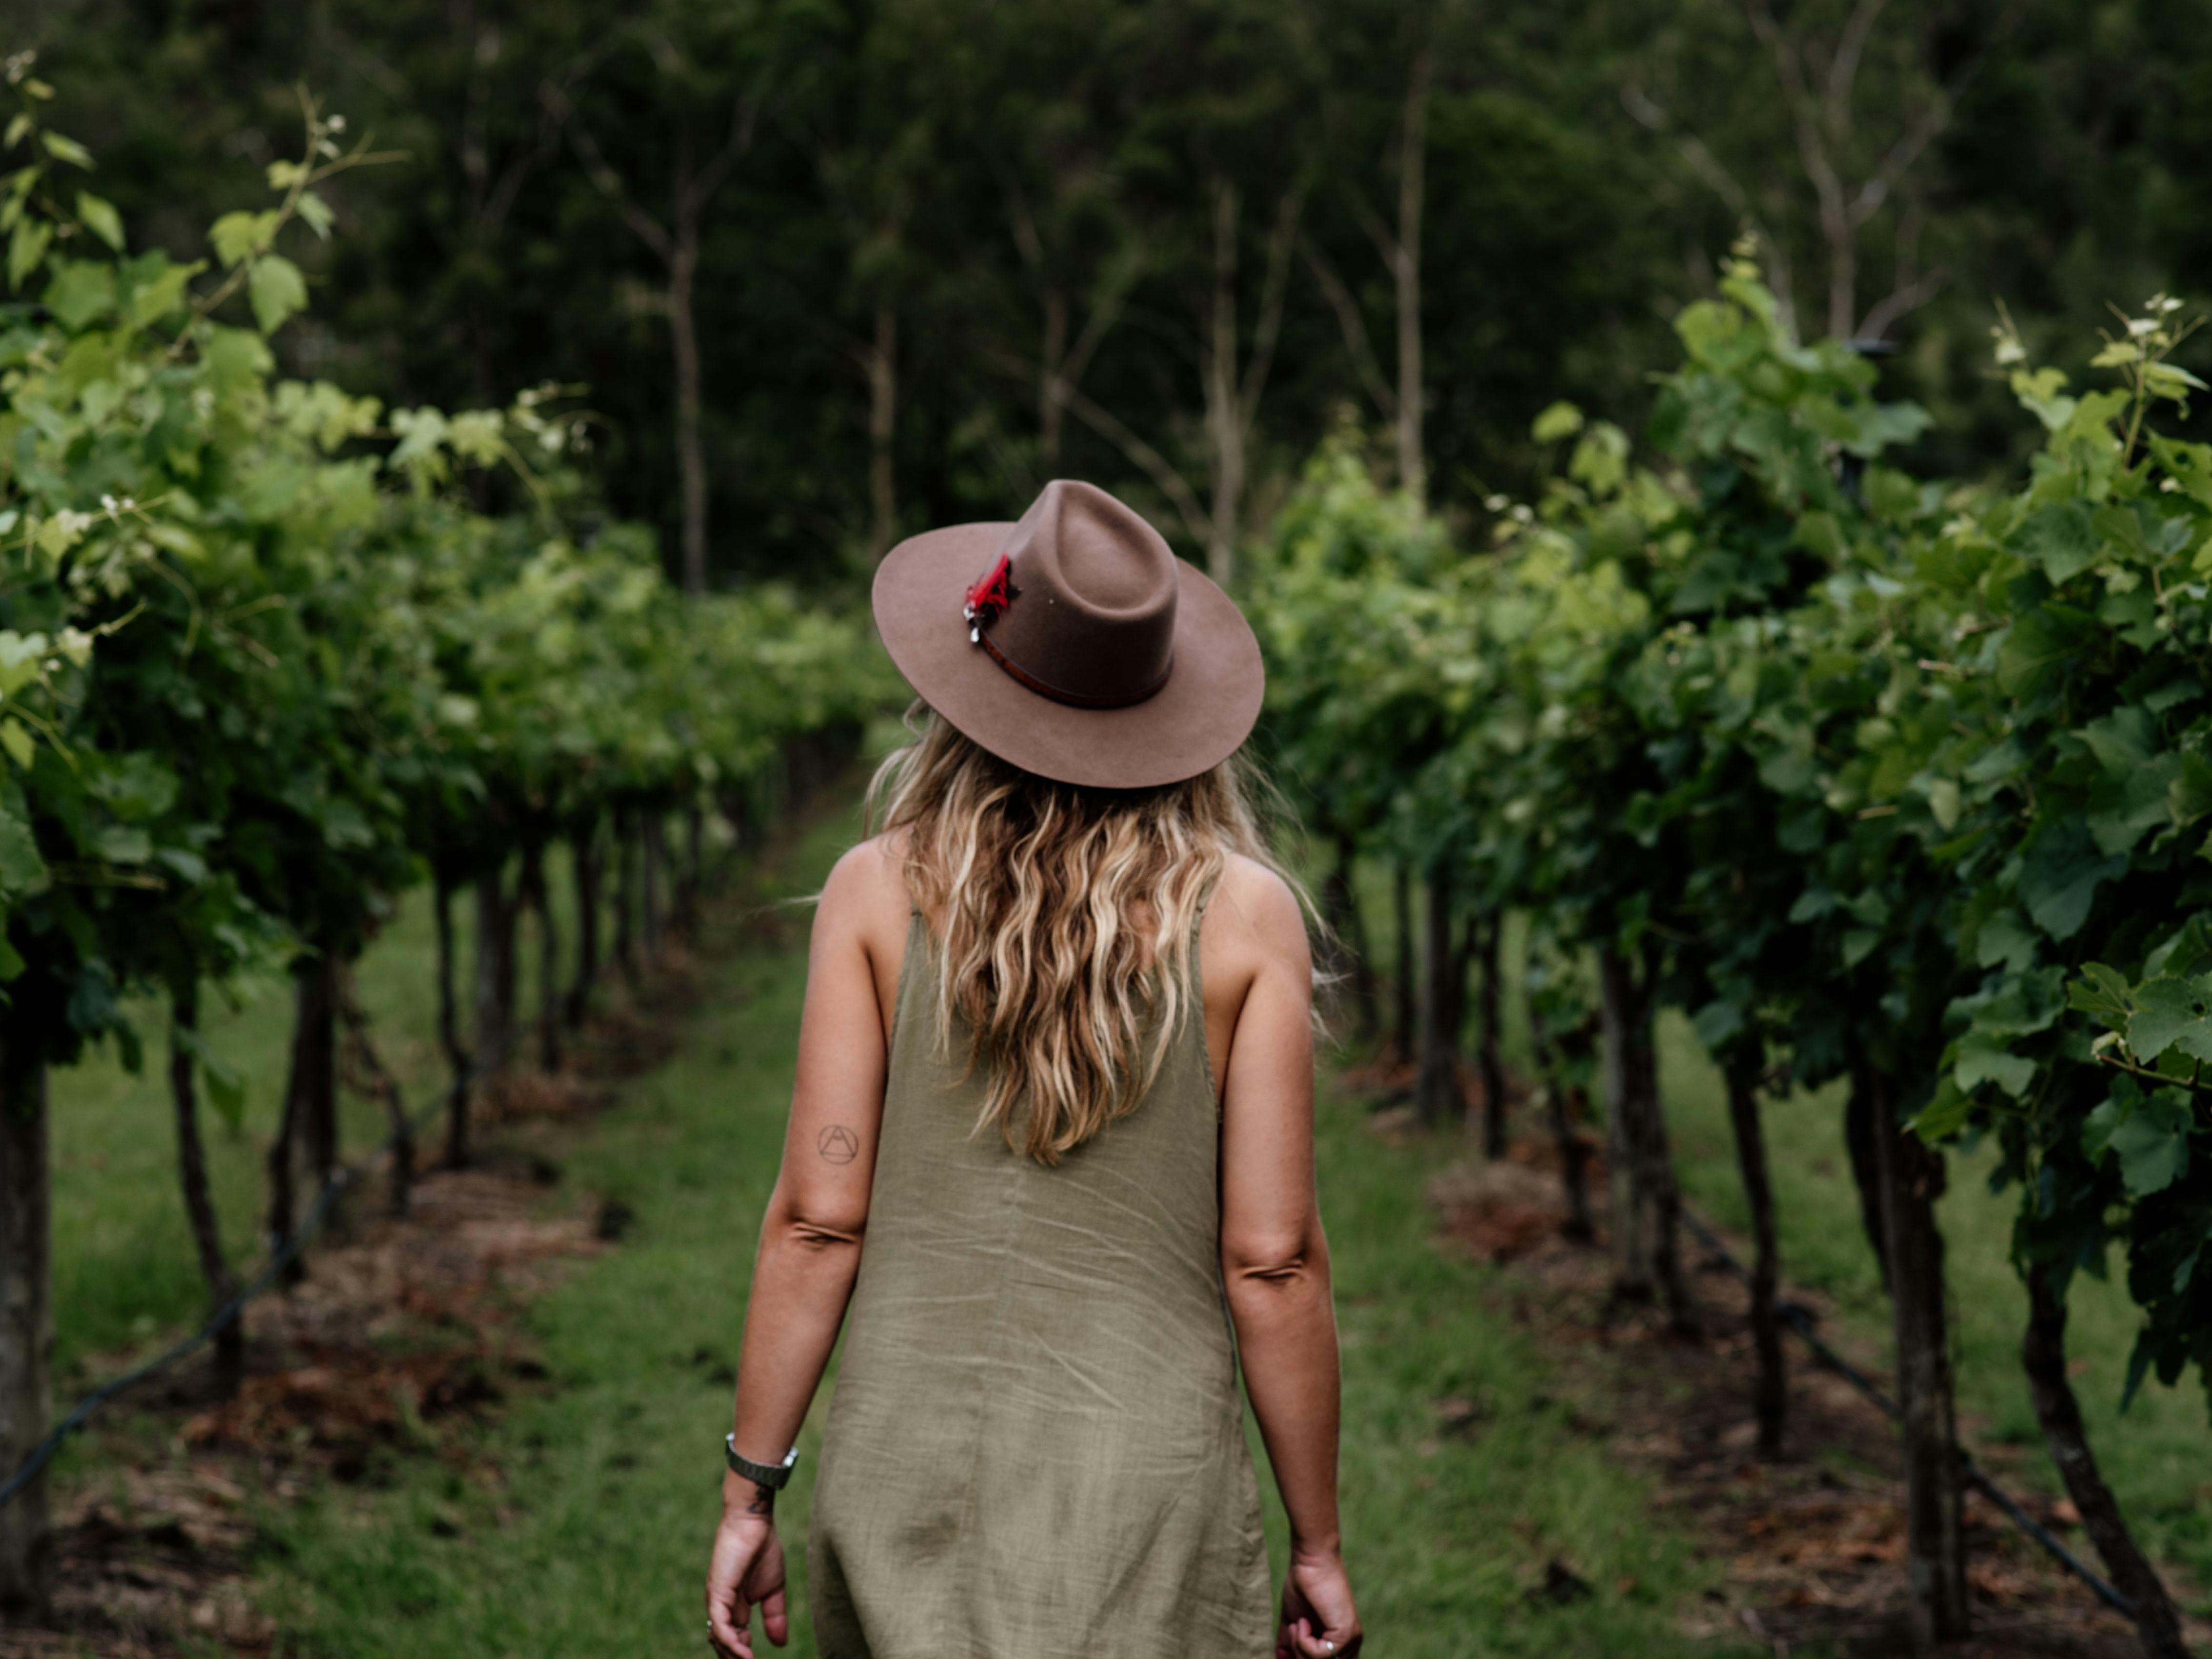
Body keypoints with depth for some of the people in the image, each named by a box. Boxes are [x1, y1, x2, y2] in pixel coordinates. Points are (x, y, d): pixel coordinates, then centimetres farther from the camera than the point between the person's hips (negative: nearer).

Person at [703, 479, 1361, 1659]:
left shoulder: (879, 891, 0)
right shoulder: (1244, 914, -3)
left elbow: (816, 1219, -3)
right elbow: (1271, 1259, -4)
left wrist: (750, 1491, 4)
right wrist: (1317, 1543, 4)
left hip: (907, 1472, 2)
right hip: (1148, 1475, -2)